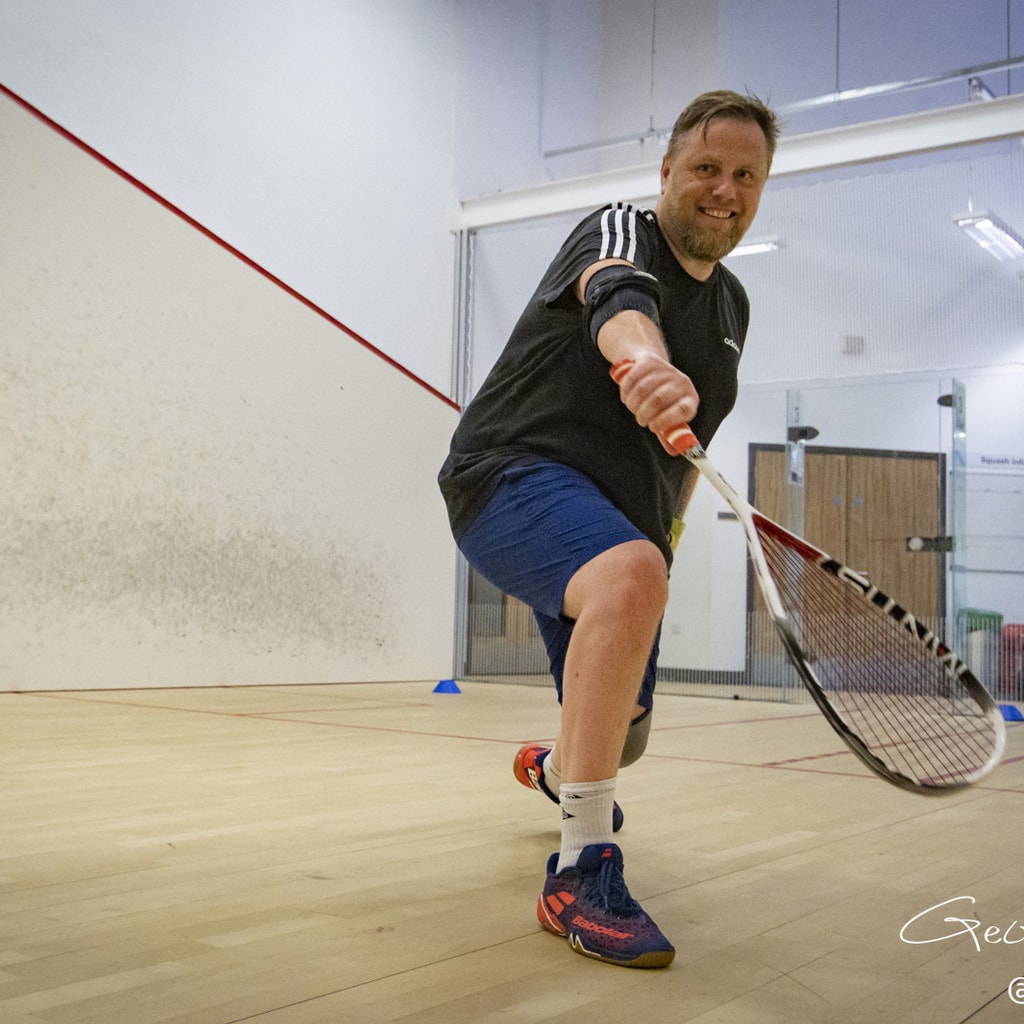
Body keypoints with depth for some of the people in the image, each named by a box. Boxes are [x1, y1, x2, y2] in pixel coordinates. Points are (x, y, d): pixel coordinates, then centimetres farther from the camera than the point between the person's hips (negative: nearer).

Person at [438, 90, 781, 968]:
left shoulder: (732, 304, 14)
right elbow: (618, 298, -36)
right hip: (514, 474, -8)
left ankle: (552, 767, 55)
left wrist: (668, 518, 21)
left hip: (617, 528, 8)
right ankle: (583, 872, -34)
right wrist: (645, 361, -58)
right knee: (631, 575, -41)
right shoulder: (621, 231, -9)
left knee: (621, 740, 14)